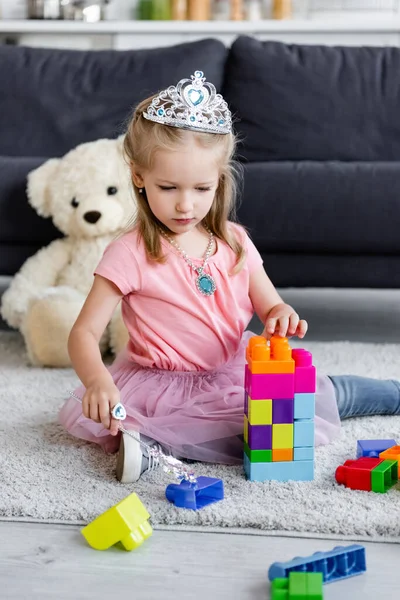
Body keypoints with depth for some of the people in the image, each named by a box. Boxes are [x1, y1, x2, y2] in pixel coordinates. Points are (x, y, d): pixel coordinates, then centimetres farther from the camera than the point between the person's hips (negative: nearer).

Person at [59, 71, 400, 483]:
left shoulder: (234, 243, 2)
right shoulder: (130, 254, -13)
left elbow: (269, 306, 8)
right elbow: (84, 333, -17)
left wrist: (282, 318, -17)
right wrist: (97, 381, -38)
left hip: (235, 369, 4)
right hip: (162, 384, -4)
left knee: (316, 397, -11)